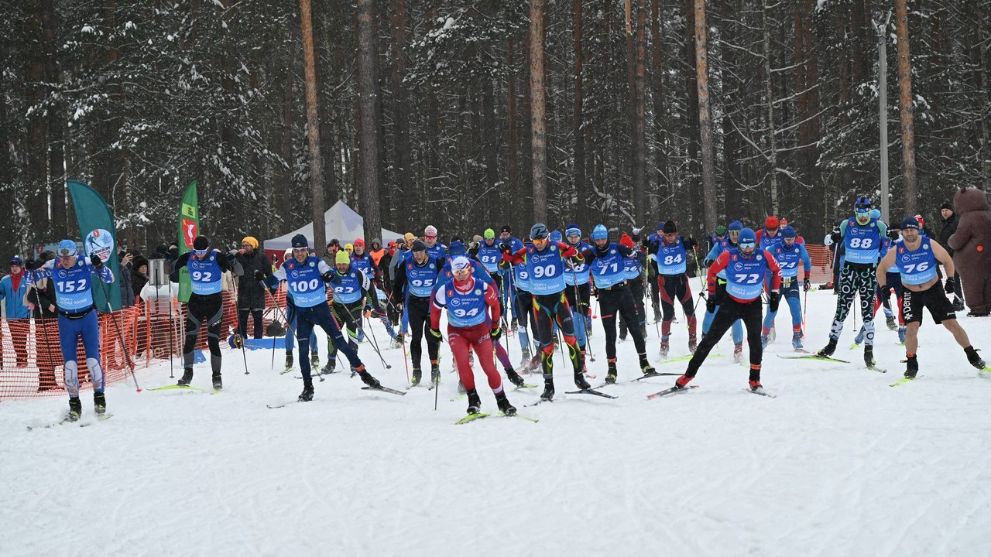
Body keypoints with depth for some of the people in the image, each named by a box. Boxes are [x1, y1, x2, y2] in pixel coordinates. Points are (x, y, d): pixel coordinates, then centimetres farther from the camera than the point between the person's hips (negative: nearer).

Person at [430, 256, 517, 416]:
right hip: (457, 332, 0)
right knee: (462, 361, -25)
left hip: (480, 330, 0)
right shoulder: (446, 290, -16)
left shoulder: (482, 288, -17)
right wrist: (435, 329, 14)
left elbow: (494, 304, 2)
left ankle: (502, 401, 5)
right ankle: (473, 399, -13)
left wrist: (495, 326, 10)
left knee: (488, 366, -10)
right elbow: (435, 308, 3)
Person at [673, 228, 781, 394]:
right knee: (711, 337, -2)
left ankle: (755, 380, 3)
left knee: (755, 340, -12)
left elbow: (776, 271, 5)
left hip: (753, 305, 1)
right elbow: (712, 271, -2)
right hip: (731, 302, -1)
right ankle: (689, 374, 4)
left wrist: (775, 293, 1)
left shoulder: (764, 256, -15)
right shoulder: (729, 256, -18)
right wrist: (712, 296, 1)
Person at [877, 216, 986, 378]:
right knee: (912, 327, -16)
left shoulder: (930, 245, -16)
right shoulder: (896, 251, -16)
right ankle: (911, 364, 0)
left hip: (934, 290, 0)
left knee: (952, 324, -2)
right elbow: (881, 269, -1)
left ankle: (972, 355, 13)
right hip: (910, 293, 0)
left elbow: (947, 261, -2)